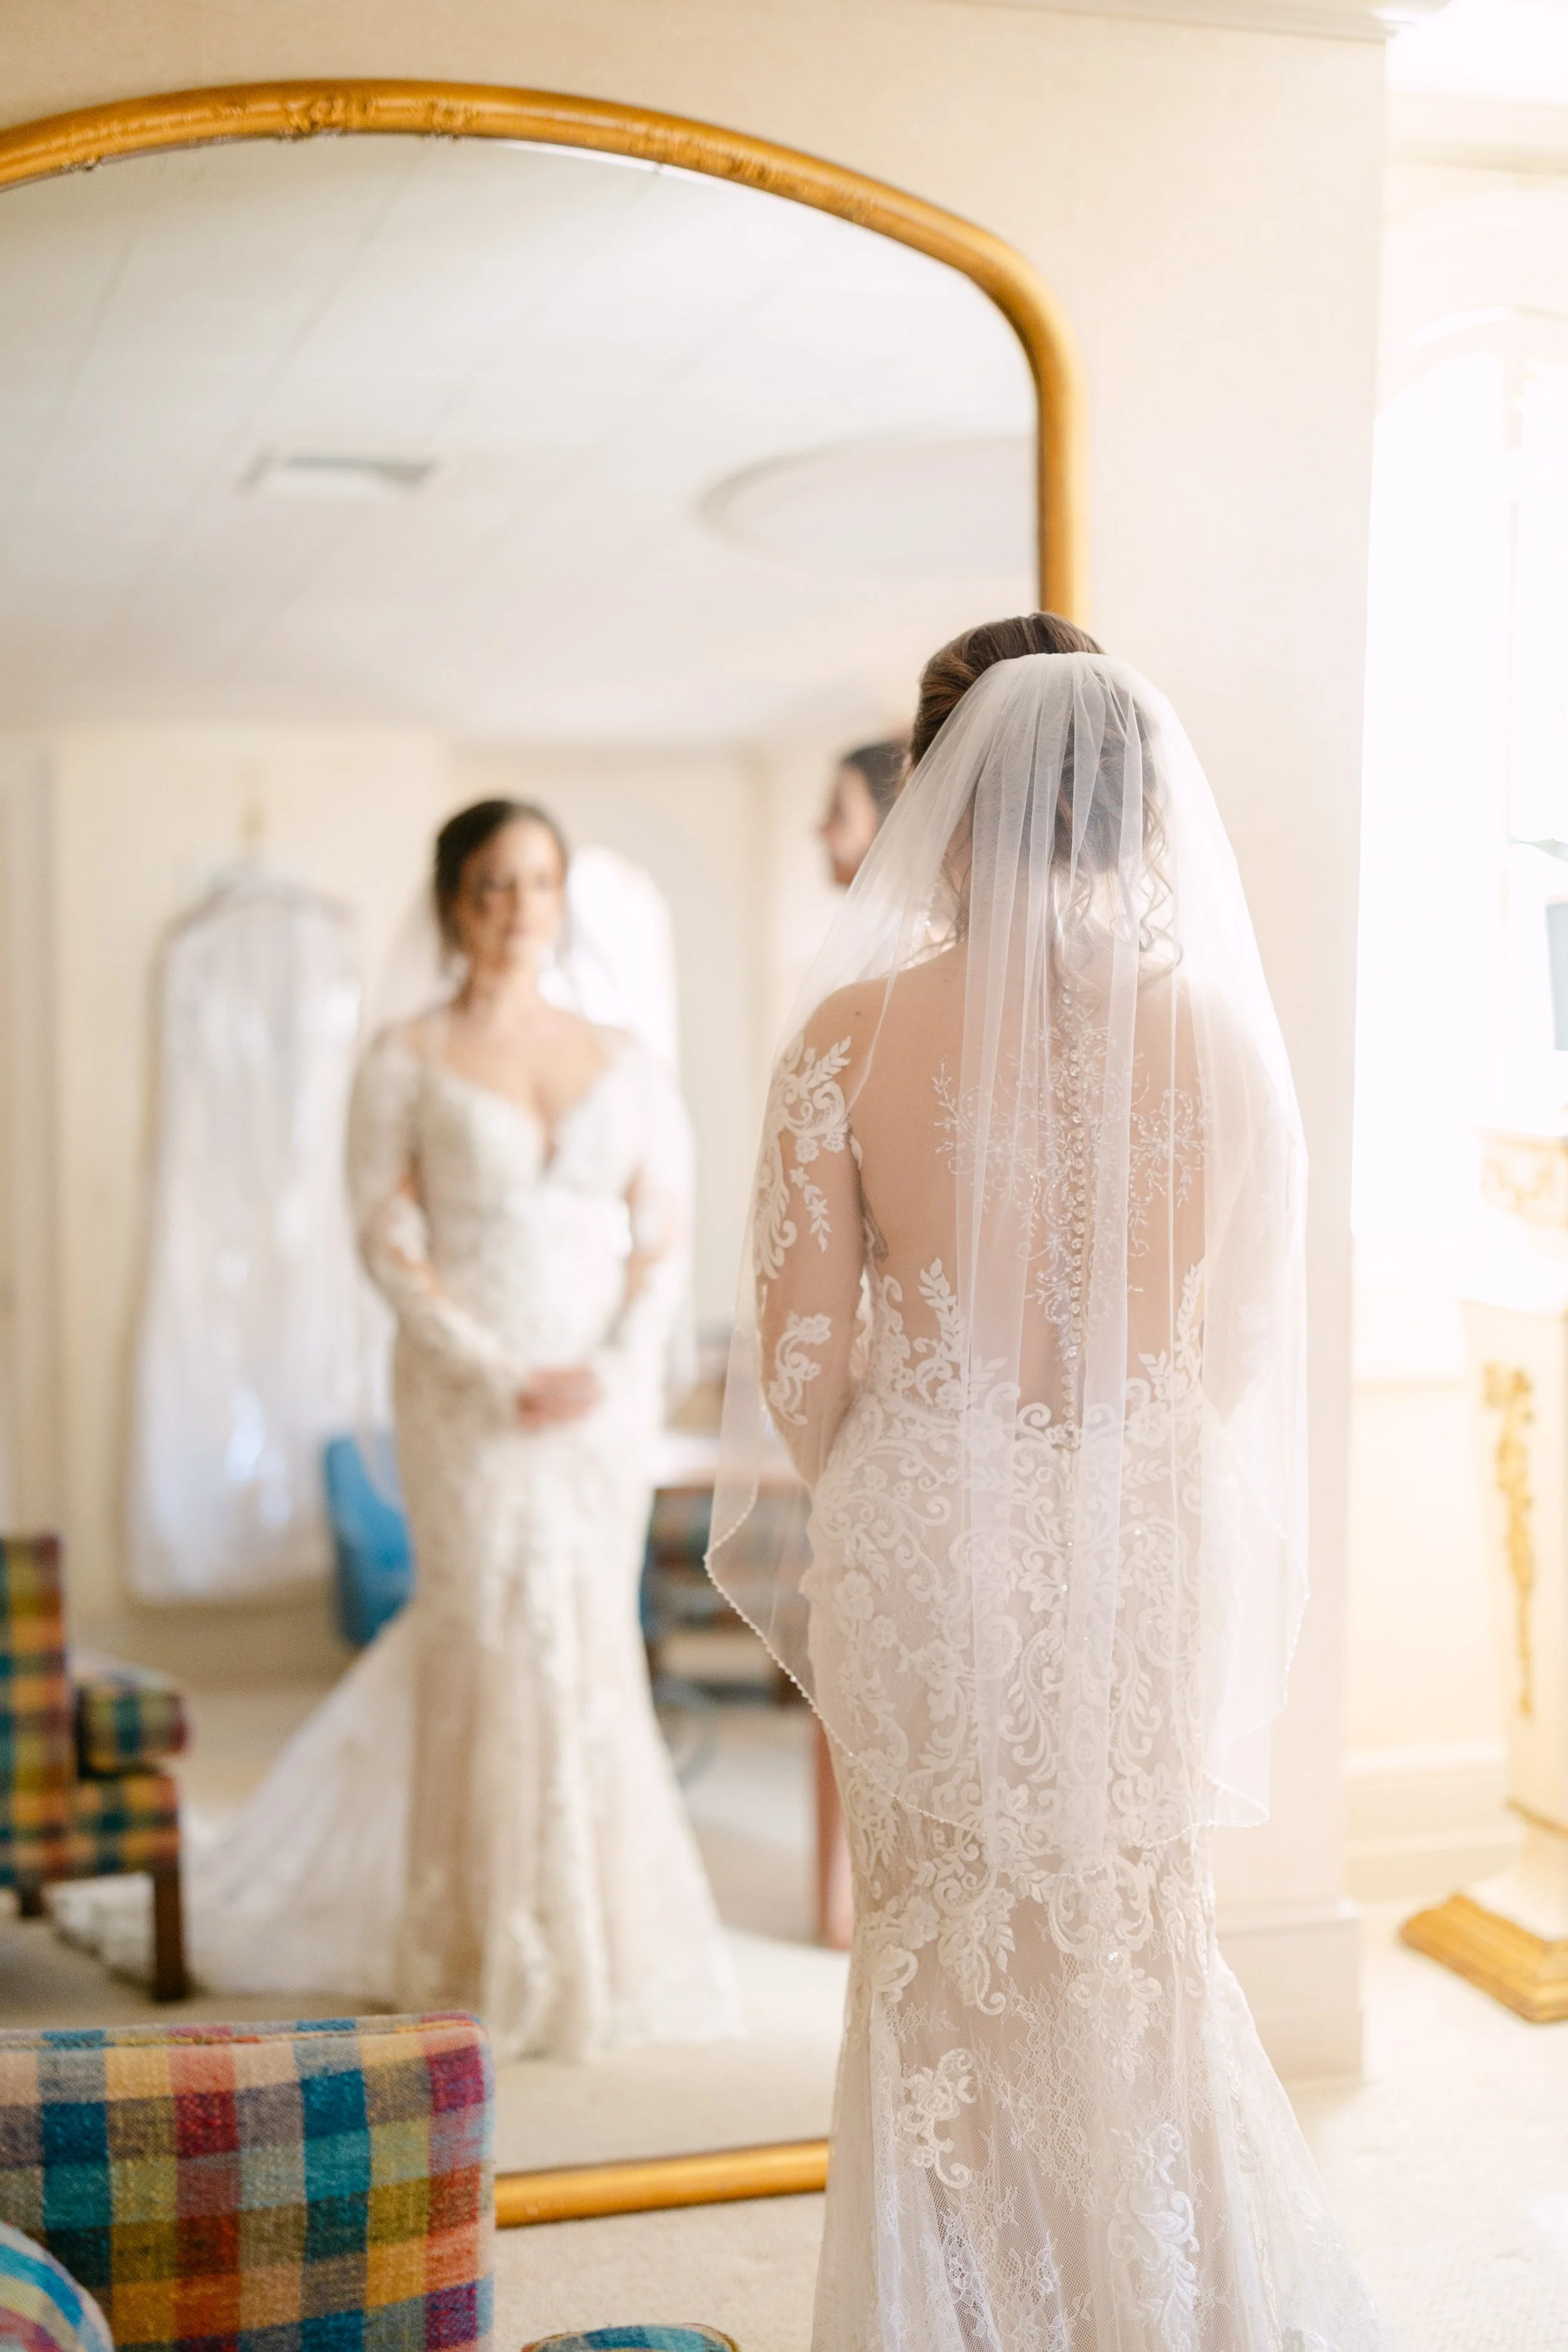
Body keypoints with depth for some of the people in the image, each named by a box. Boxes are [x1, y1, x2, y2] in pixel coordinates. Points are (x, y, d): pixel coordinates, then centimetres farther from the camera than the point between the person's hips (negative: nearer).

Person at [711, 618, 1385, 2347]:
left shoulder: (856, 1030, -11)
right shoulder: (1218, 1032, -6)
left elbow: (804, 1361, -8)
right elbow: (1243, 1347, 3)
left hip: (928, 1538, -2)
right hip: (1148, 1547, 2)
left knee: (951, 1960, 15)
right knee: (1138, 1955, 20)